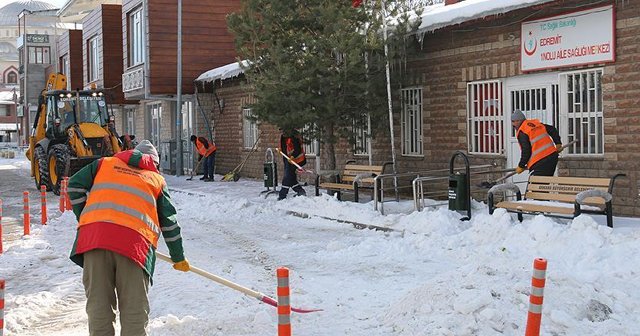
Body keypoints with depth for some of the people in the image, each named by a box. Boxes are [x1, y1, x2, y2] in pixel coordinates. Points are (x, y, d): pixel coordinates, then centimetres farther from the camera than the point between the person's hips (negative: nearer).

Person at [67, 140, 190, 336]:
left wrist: (84, 218, 25)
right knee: (134, 308, 4)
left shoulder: (104, 164, 27)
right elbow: (169, 222, 26)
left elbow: (75, 185, 18)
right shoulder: (157, 179, 25)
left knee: (98, 302, 7)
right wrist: (178, 258, 34)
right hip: (134, 241, -1)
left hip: (94, 235, 1)